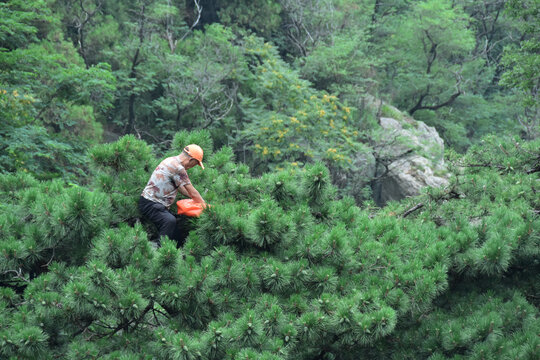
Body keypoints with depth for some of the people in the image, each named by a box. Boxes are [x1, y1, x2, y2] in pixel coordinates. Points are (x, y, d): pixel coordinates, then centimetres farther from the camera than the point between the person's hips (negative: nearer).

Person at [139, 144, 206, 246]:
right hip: (150, 204, -11)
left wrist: (197, 199, 25)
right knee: (170, 221, -35)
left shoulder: (171, 161, 15)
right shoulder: (178, 168, -17)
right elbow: (193, 193, -9)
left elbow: (180, 187, 26)